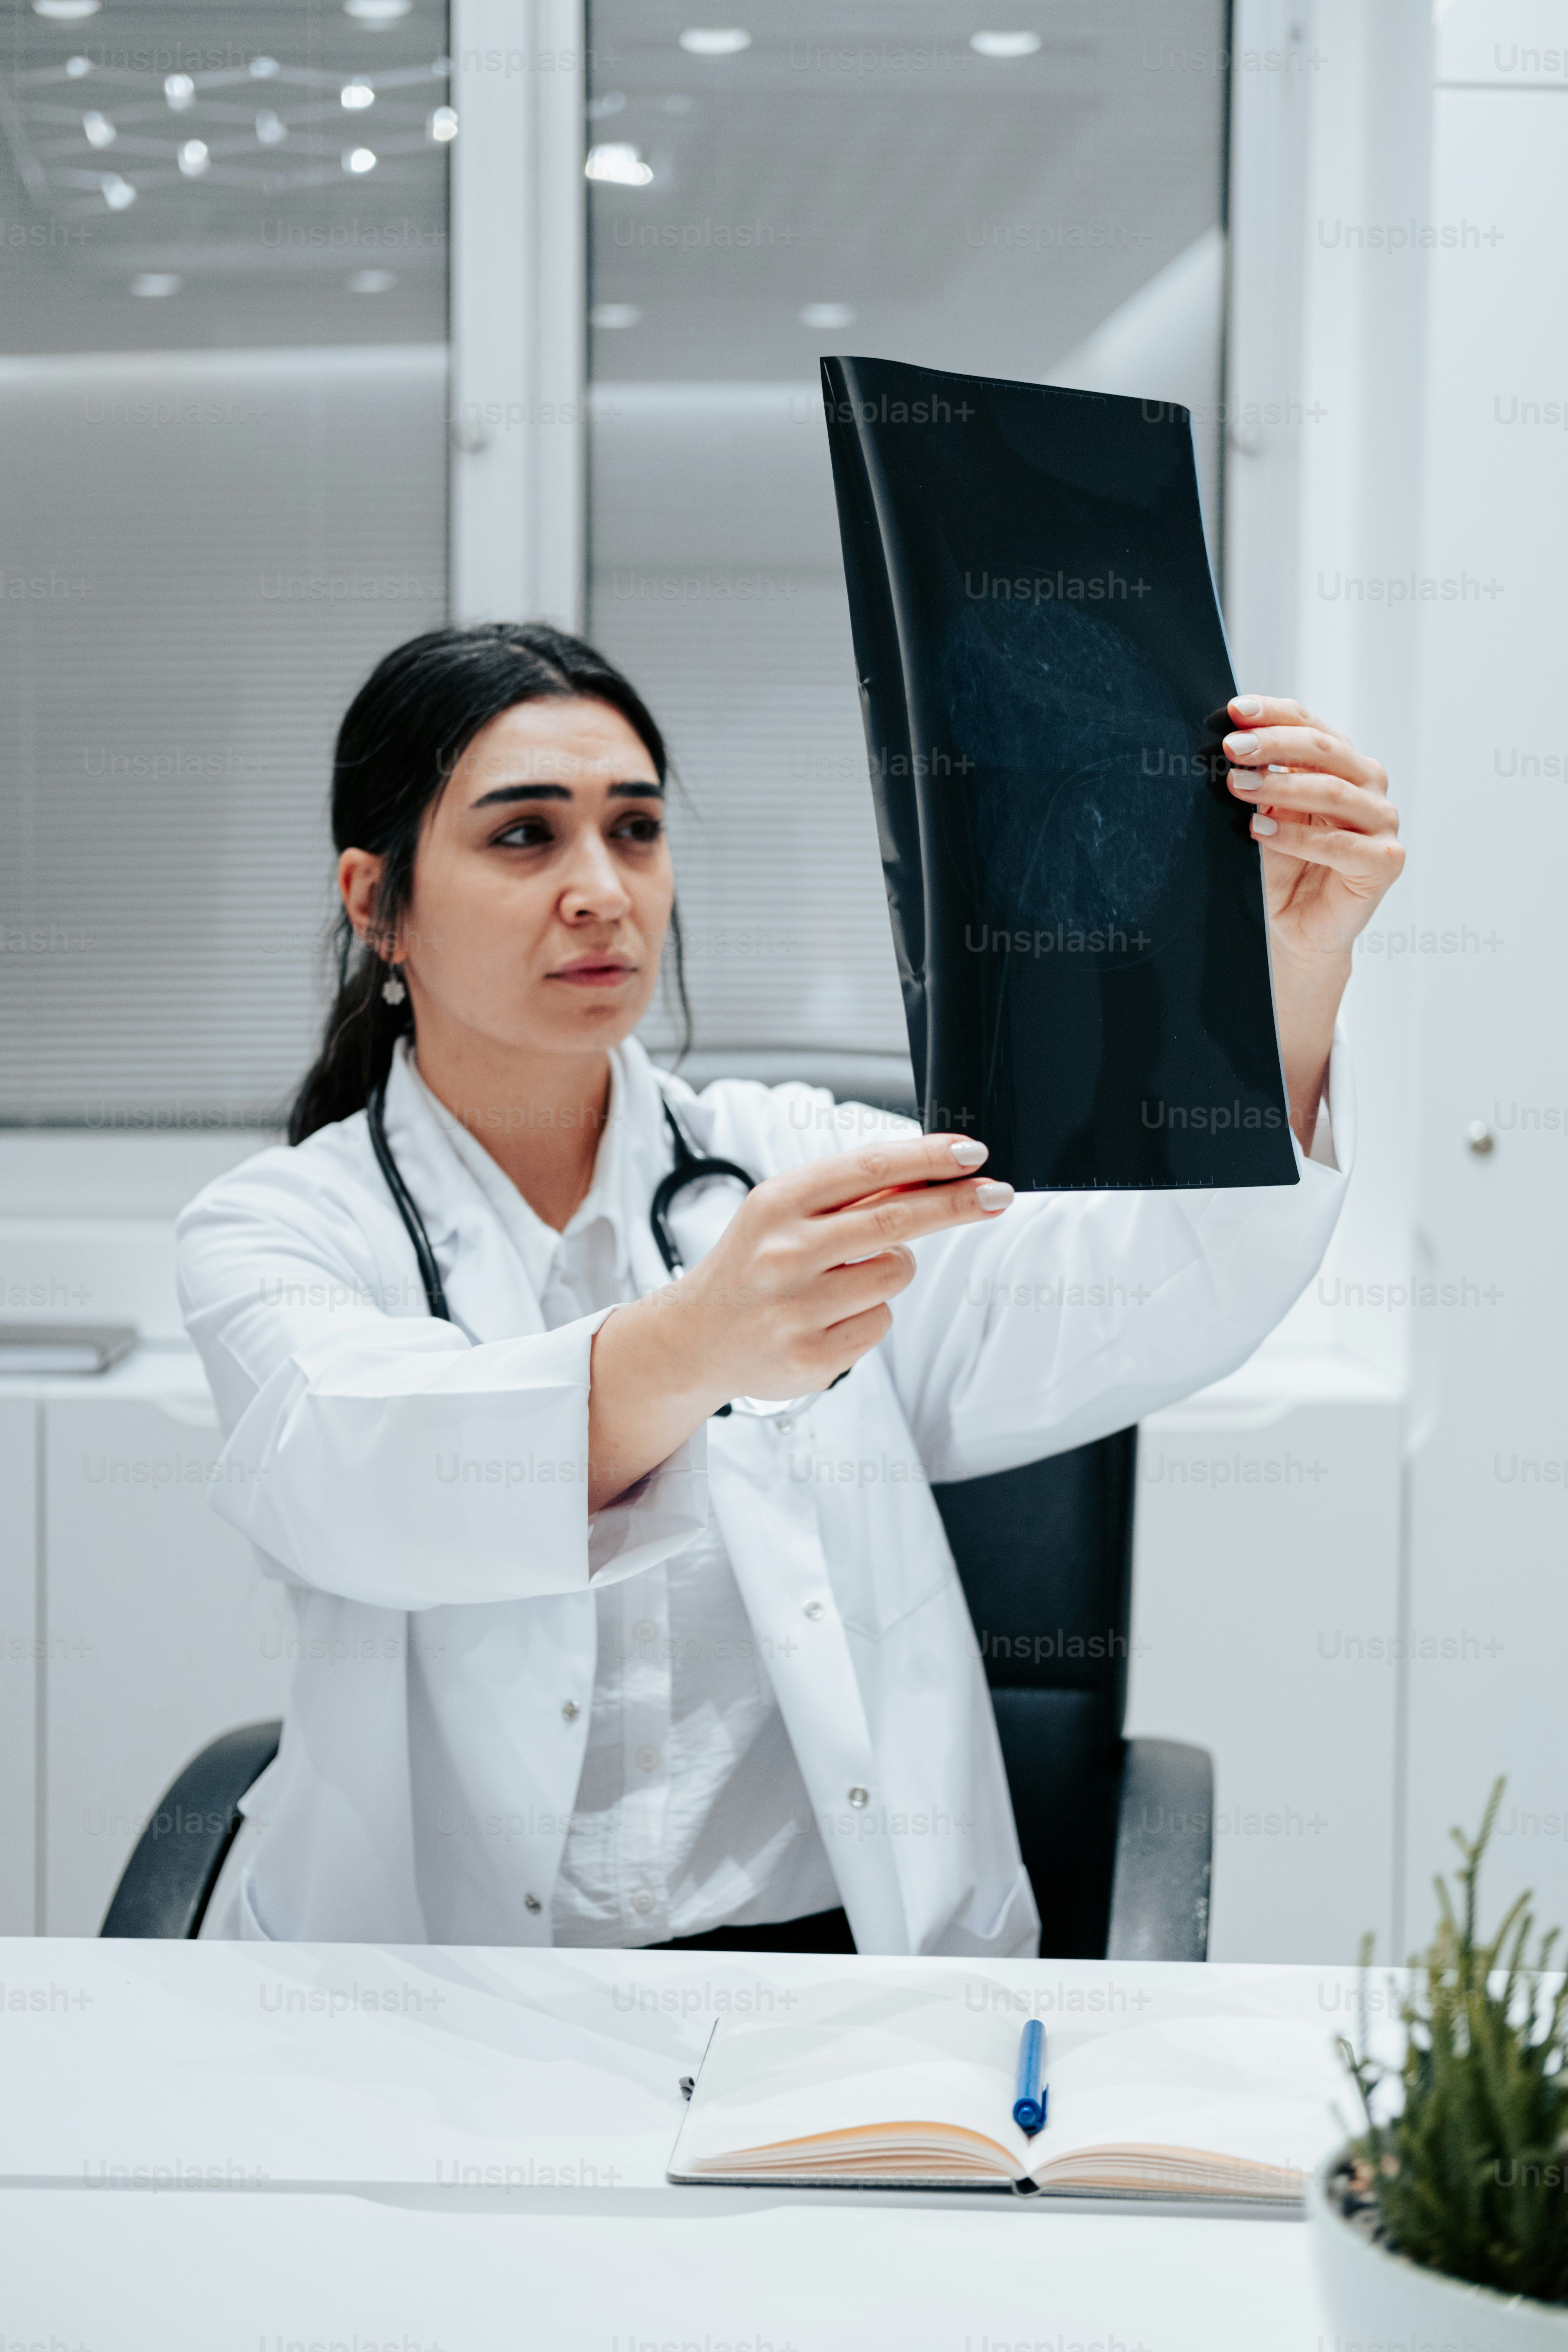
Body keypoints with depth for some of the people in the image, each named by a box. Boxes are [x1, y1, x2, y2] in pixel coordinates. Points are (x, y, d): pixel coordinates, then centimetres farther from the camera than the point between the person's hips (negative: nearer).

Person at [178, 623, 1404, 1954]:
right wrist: (692, 1345, -41)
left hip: (837, 1939, 1)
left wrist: (1295, 974, -25)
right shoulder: (278, 1234, 2)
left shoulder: (792, 1166, 9)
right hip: (422, 2026, -1)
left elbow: (1139, 1307, -8)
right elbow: (356, 1478, -22)